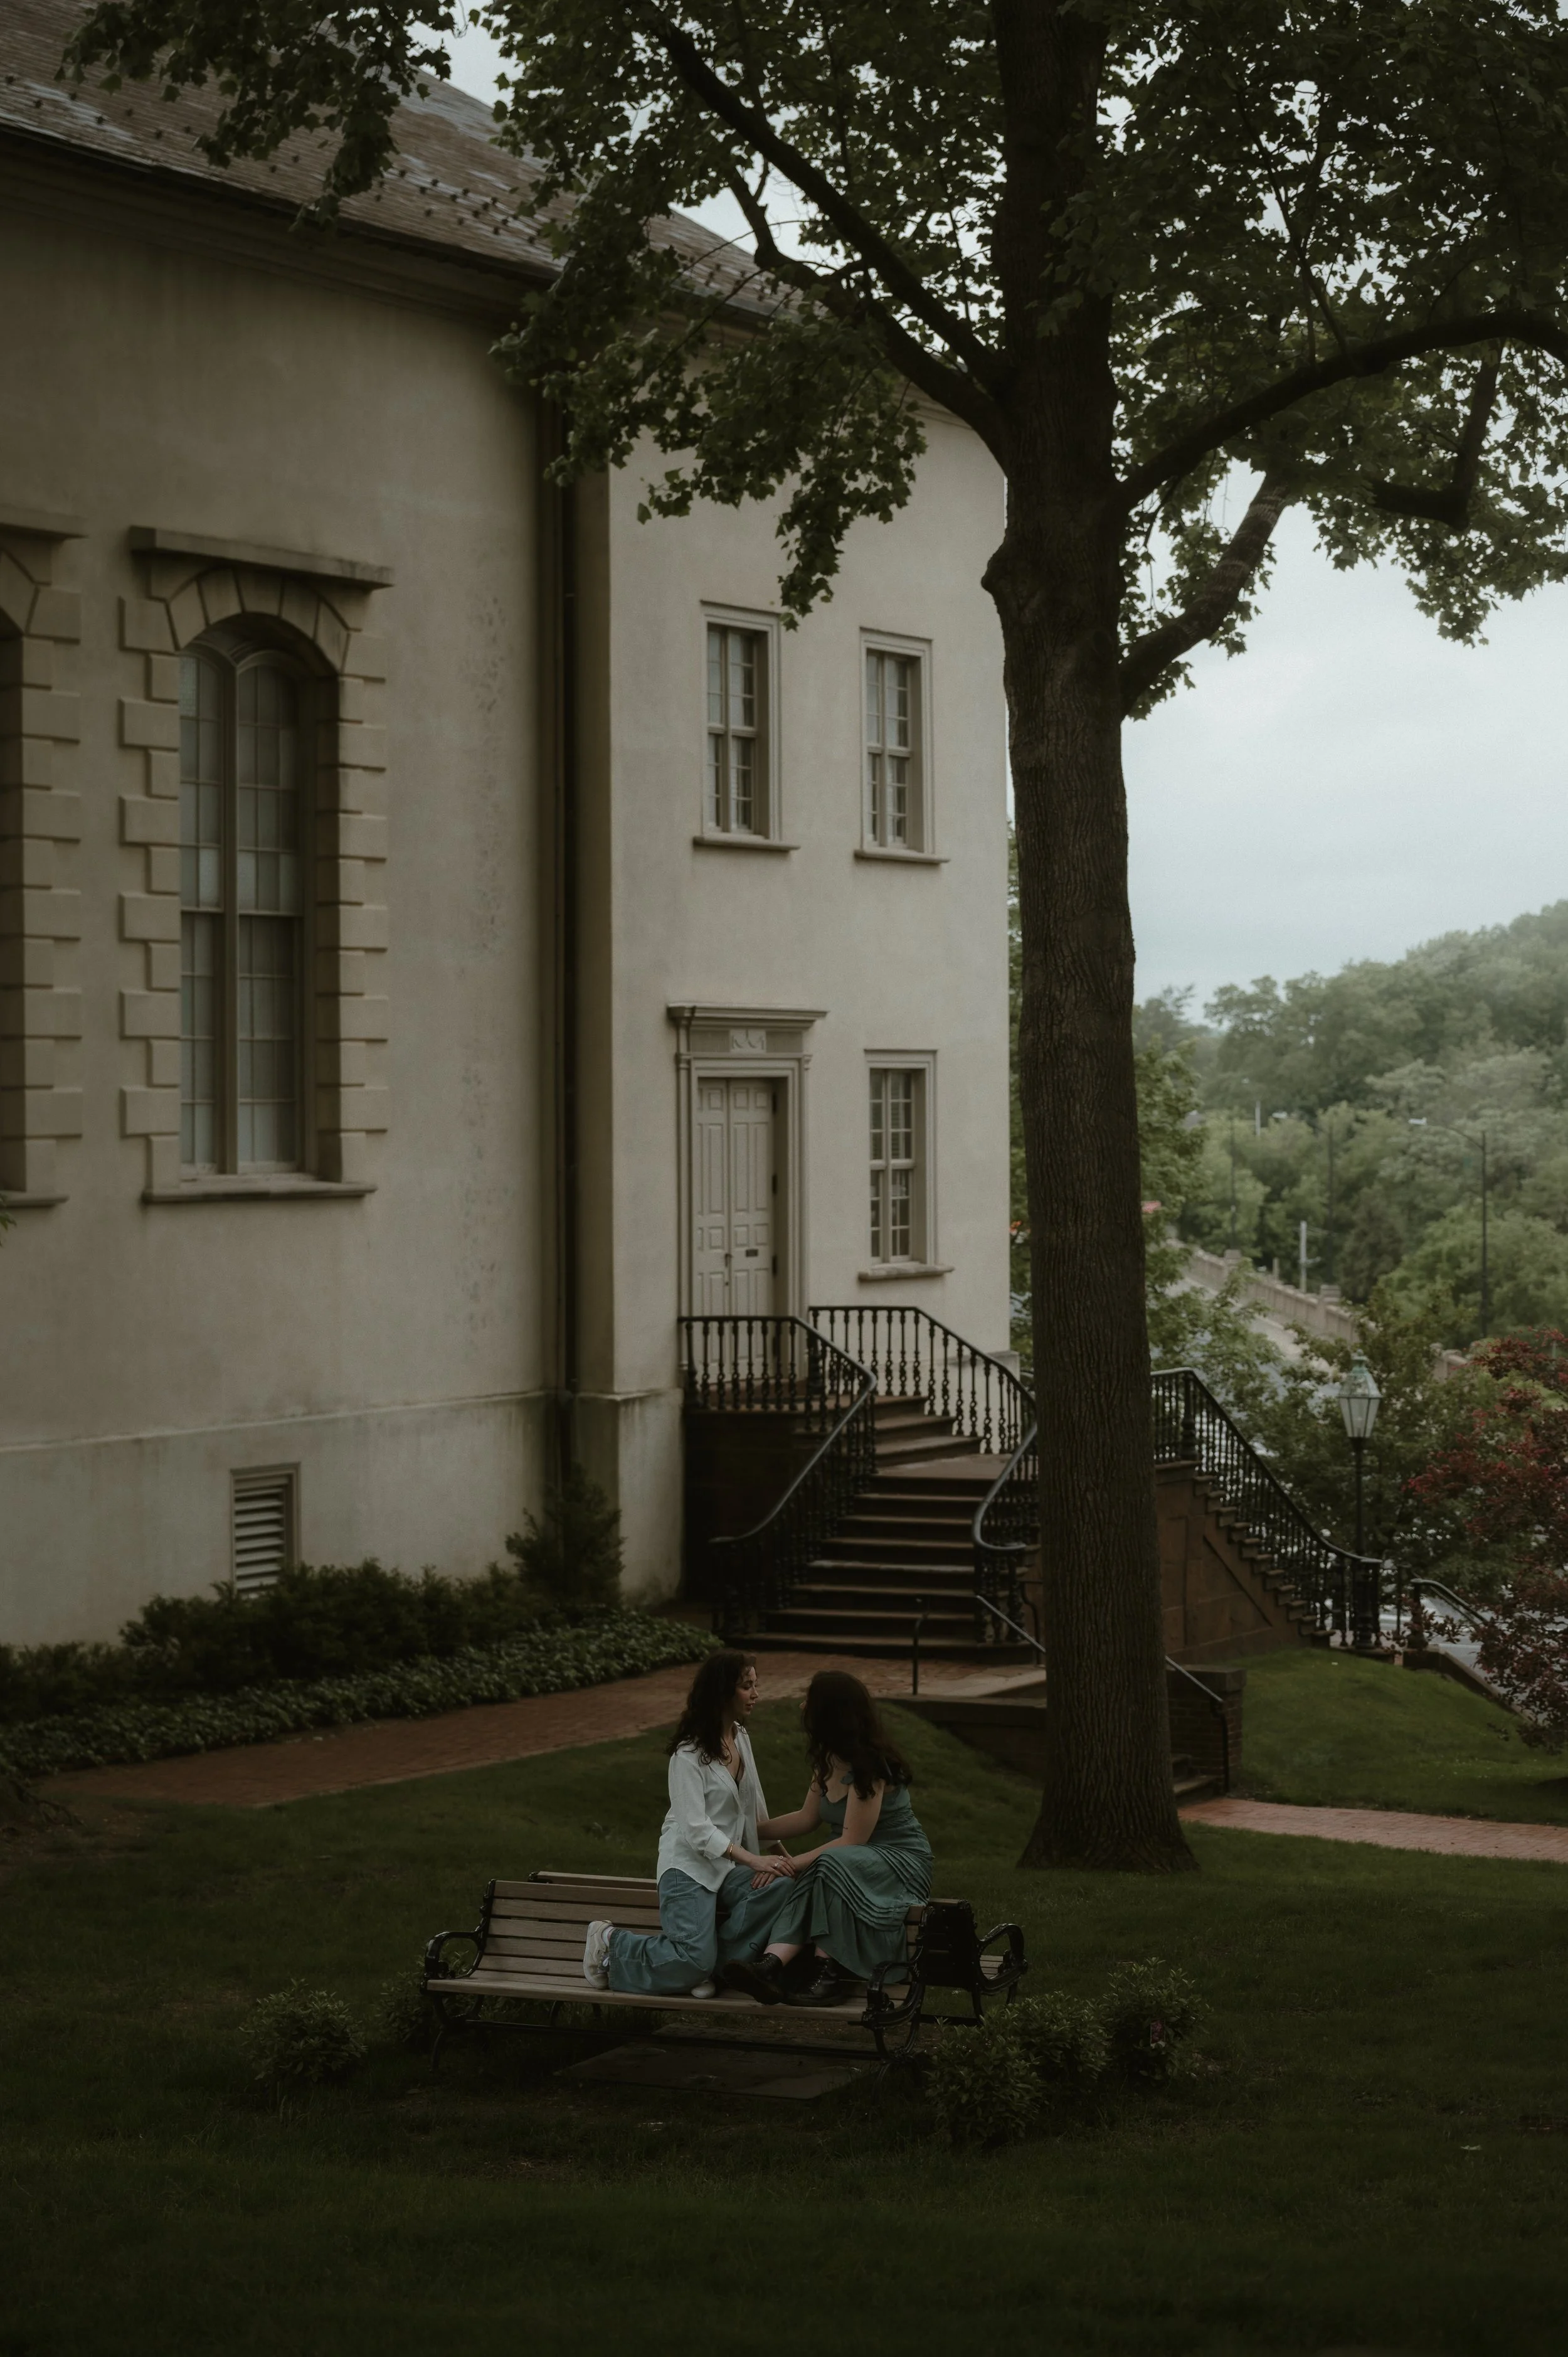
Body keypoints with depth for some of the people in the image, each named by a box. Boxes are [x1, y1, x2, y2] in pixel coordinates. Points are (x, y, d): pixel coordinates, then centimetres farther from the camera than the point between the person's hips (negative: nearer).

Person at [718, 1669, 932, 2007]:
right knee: (801, 1887, -25)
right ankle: (771, 1966, -49)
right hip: (851, 1860, 7)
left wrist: (795, 1863, -24)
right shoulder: (827, 1761, 7)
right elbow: (808, 1818, 17)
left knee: (831, 1867, -37)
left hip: (900, 1862, -7)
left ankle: (831, 1975, -40)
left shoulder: (869, 1766, -20)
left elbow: (852, 1840, -22)